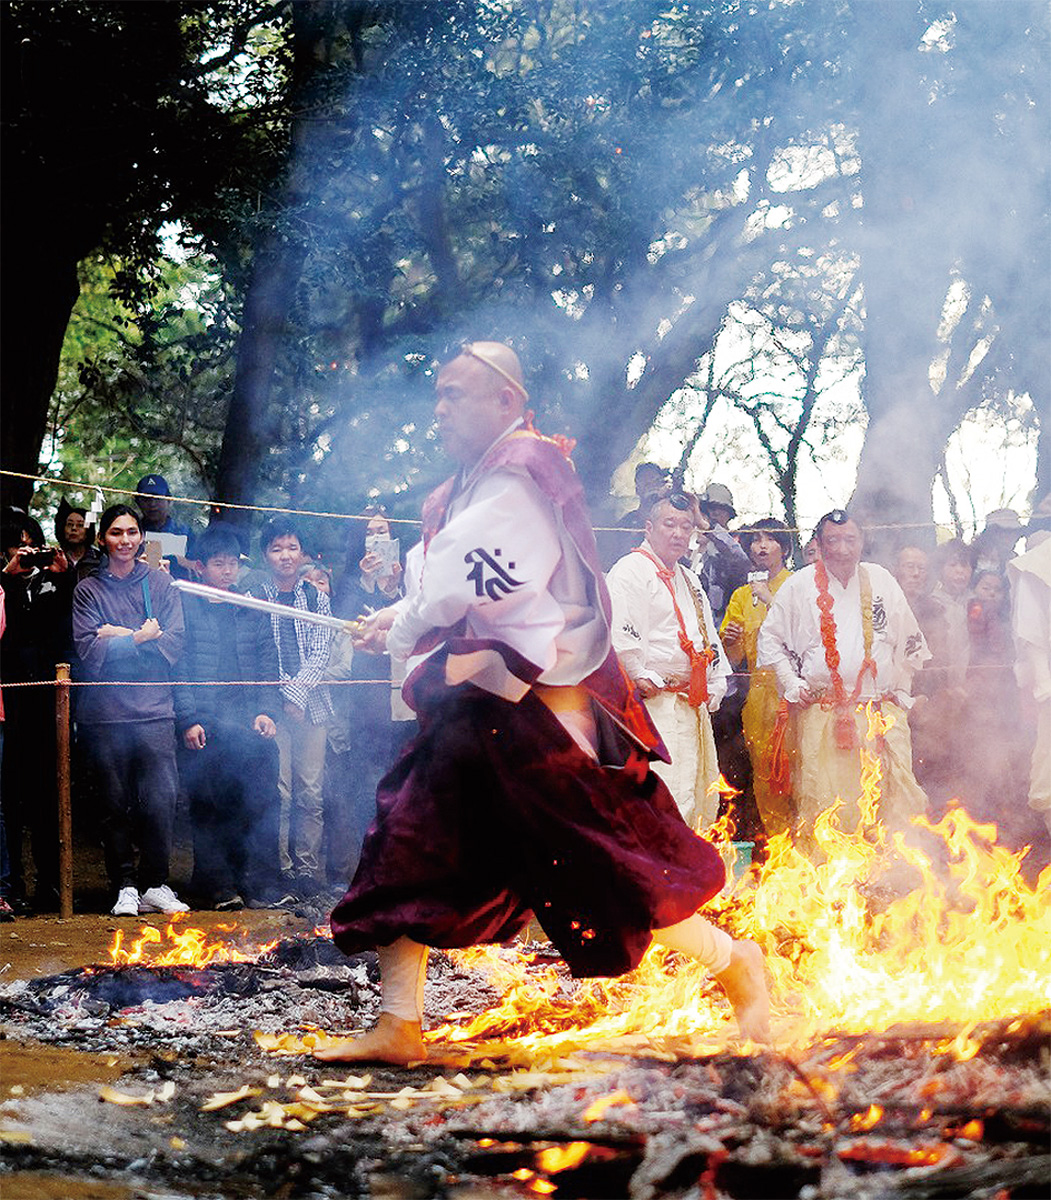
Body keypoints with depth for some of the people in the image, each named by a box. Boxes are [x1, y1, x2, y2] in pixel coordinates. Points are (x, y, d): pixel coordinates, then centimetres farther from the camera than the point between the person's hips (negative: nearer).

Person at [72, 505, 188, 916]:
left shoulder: (160, 583, 11)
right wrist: (140, 638, -7)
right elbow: (90, 652, -4)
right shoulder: (88, 590, 7)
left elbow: (172, 644, 2)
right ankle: (125, 887, 10)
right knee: (115, 805, 2)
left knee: (160, 801, -5)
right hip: (105, 712, 0)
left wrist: (118, 638, -5)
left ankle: (156, 884, 7)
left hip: (154, 710, 1)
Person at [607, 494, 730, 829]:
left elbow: (708, 635, 29)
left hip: (694, 706, 9)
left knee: (703, 796, 11)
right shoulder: (630, 571, -6)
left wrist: (716, 685, 19)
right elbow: (619, 632, -18)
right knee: (669, 795, -17)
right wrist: (640, 676, -18)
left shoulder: (689, 580, 23)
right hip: (657, 704, -9)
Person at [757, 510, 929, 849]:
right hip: (822, 714, -2)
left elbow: (910, 642, 21)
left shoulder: (881, 580, 12)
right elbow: (770, 638, 11)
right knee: (822, 800, -7)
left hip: (882, 710, 2)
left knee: (900, 798, -6)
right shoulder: (799, 586, 5)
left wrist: (901, 688, 15)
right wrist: (792, 684, 1)